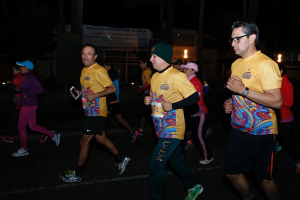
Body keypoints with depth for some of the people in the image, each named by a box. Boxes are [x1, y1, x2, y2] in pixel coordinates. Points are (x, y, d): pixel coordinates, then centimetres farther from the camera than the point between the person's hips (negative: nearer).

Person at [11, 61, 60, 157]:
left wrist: (27, 94, -22)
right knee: (33, 126, 14)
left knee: (21, 126, 1)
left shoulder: (31, 77, -17)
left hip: (29, 106, -10)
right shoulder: (27, 77, 12)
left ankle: (23, 149, 14)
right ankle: (54, 136, 18)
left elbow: (41, 89, -23)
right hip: (29, 105, 10)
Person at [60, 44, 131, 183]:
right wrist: (79, 93, 5)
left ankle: (77, 174, 10)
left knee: (84, 141, -3)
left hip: (97, 112, -9)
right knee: (100, 139, 17)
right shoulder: (84, 70, 13)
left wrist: (95, 95, -24)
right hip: (90, 112, 9)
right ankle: (122, 159, 33)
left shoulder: (99, 71, -15)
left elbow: (112, 88, -17)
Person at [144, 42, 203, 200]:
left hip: (172, 129, -9)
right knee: (176, 159, 20)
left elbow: (194, 97, -18)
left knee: (156, 165, -8)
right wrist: (149, 100, 1)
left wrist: (173, 106, -24)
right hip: (161, 128, 9)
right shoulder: (155, 76, 9)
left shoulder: (177, 76, -17)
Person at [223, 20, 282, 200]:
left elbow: (277, 101, -25)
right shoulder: (236, 64, 10)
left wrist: (243, 90, -27)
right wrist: (231, 102, 4)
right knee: (231, 172, 16)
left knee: (264, 178, 7)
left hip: (261, 133, -8)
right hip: (239, 130, 8)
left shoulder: (265, 64, -17)